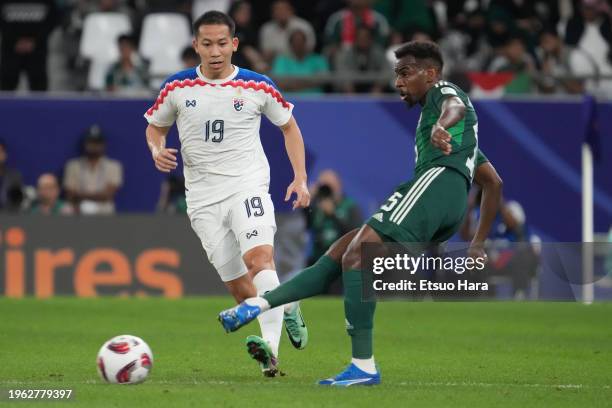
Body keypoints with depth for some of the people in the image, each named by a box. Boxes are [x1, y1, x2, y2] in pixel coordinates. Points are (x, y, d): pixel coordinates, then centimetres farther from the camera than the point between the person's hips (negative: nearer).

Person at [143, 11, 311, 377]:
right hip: (203, 196, 2)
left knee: (260, 257, -27)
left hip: (248, 185, -2)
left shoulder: (257, 86, -1)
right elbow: (155, 127, 17)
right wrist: (158, 150, -7)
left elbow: (289, 126, 13)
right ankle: (287, 309, 31)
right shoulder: (177, 87, 2)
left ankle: (270, 348, -38)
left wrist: (301, 178, 3)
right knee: (237, 285, 1)